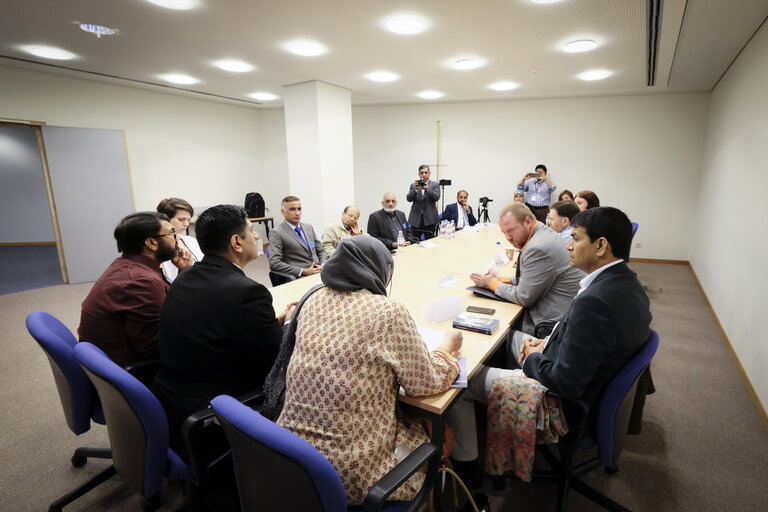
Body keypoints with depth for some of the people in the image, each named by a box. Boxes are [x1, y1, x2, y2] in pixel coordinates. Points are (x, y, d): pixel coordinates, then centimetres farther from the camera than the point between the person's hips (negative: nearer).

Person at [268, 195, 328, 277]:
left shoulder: (309, 227, 17)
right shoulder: (276, 233, -2)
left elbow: (321, 251, 22)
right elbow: (274, 263, -10)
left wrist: (323, 265, 0)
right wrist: (303, 271, -16)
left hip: (319, 273, 6)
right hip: (300, 278, -6)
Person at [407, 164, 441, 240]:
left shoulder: (435, 185, 8)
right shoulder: (413, 185, 11)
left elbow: (436, 197, -8)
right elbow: (409, 199, -2)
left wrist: (427, 189, -24)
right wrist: (416, 189, -19)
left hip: (429, 219, -1)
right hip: (416, 219, 1)